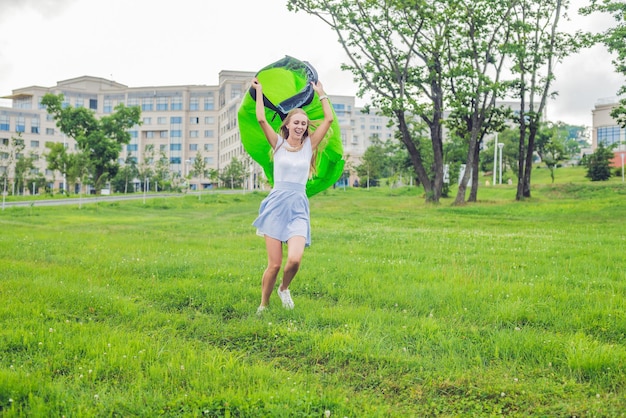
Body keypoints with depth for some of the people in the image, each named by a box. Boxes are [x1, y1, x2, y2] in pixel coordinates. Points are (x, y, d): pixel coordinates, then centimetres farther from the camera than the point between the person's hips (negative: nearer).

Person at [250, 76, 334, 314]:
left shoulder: (309, 145, 9)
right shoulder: (278, 143, 5)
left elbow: (329, 119, 6)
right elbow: (261, 119, -5)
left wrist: (320, 93, 15)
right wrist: (259, 92, 5)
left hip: (298, 208, 1)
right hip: (276, 205, -1)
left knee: (295, 259, -19)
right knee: (274, 264, -4)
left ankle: (284, 289, 13)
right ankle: (263, 306, 16)